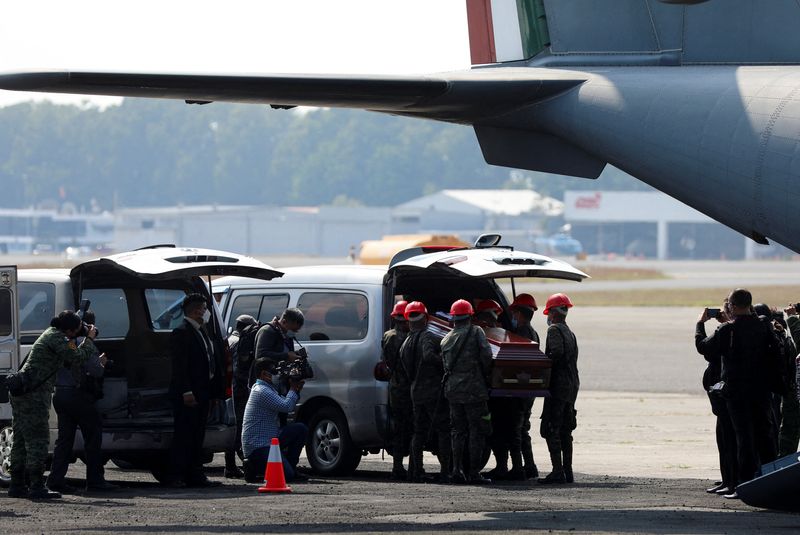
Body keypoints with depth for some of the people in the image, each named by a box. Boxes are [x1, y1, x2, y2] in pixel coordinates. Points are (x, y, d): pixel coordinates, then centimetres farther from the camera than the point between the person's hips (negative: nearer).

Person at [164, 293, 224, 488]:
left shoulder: (205, 332, 19)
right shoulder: (181, 333, -10)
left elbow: (215, 363, 20)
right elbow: (179, 366, -16)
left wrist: (216, 391, 14)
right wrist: (186, 391, -22)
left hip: (203, 394, 9)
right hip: (187, 394, -9)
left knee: (197, 436, 11)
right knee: (184, 434, -9)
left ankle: (195, 475, 15)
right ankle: (176, 476, -8)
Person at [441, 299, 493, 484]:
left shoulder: (447, 339, 11)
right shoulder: (476, 332, -5)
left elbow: (445, 364, 12)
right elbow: (486, 354, -14)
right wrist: (484, 374, 1)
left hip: (453, 389, 5)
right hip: (474, 389, -5)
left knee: (458, 431, 13)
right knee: (477, 431, 0)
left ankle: (457, 470, 8)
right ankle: (474, 472, -3)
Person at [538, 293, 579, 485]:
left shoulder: (555, 330, -8)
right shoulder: (570, 333, 20)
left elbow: (557, 352, -24)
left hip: (558, 385, -9)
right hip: (571, 386, 9)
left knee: (551, 429, -8)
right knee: (565, 431, 13)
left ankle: (558, 471, -13)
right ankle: (567, 471, 13)